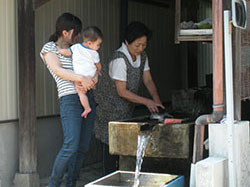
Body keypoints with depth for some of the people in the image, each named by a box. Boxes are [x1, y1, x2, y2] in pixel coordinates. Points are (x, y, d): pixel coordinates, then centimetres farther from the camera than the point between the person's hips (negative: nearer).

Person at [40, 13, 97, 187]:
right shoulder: (49, 48, 3)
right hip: (70, 99, -7)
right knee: (71, 146, -18)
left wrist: (94, 78, -4)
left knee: (84, 147, 4)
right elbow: (58, 70, -13)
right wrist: (81, 78, -27)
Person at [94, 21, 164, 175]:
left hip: (126, 110, 7)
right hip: (111, 109, -7)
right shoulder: (119, 59, -25)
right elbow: (122, 91, -24)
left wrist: (156, 98, -14)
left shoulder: (142, 56, 2)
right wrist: (146, 102, -25)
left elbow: (148, 80, 4)